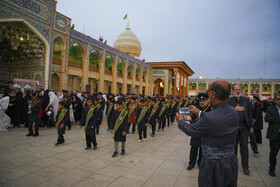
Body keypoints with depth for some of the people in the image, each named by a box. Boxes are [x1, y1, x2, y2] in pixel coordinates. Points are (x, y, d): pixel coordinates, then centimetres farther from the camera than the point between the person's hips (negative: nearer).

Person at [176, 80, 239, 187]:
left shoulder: (209, 119, -30)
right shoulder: (234, 113, -6)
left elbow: (190, 130, -14)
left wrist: (180, 120, 6)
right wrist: (199, 112, 20)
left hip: (214, 166, -7)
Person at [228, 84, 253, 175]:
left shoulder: (246, 100, 8)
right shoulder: (229, 101, 0)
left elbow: (250, 113, 8)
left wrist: (251, 126, 5)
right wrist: (235, 110, -22)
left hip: (244, 127, 1)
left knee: (244, 146, 3)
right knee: (233, 146, 11)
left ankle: (245, 167, 15)